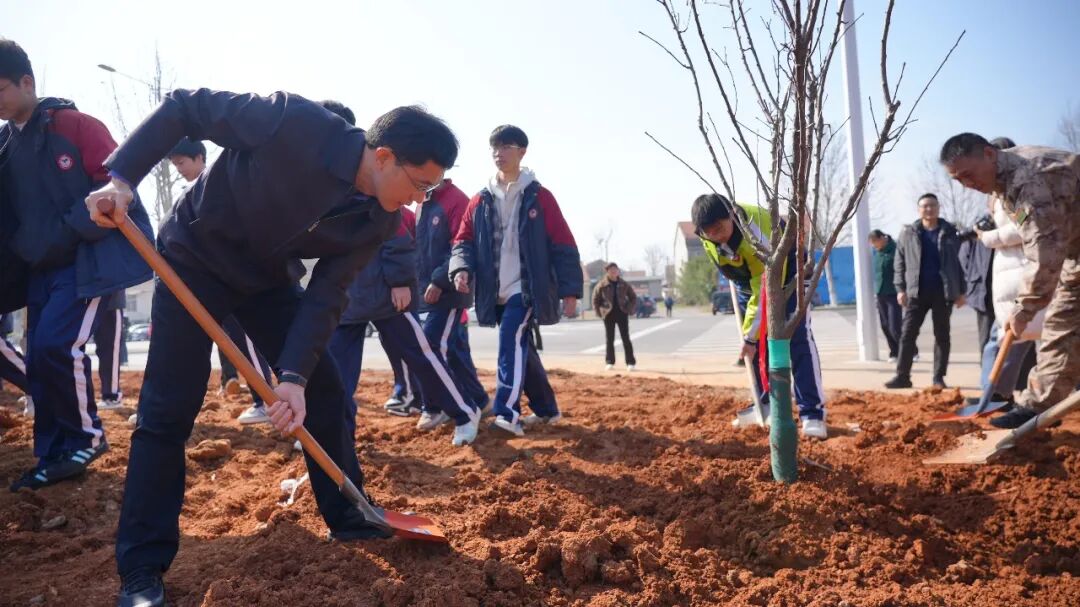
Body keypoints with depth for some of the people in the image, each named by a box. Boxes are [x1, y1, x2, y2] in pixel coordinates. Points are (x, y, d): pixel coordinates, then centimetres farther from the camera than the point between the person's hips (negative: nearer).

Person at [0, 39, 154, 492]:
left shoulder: (71, 124, -8)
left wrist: (73, 229, -17)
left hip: (88, 260, -7)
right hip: (39, 270, 8)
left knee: (57, 345, -18)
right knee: (38, 361, 6)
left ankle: (87, 437, 2)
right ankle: (54, 457, 16)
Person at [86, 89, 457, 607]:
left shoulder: (379, 221, -16)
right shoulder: (294, 123, -32)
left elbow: (326, 296, -16)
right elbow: (183, 107, -21)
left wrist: (294, 375, -27)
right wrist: (121, 177, -28)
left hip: (271, 277, 5)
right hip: (195, 259, -5)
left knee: (323, 390, 2)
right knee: (168, 410, -7)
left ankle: (348, 519, 19)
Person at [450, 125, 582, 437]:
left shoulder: (539, 197, -1)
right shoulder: (480, 201, 10)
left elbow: (563, 246, -2)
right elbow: (463, 240, 9)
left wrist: (570, 290, -7)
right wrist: (462, 268, -13)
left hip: (528, 288, -5)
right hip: (496, 293, 5)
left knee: (512, 340, -24)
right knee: (520, 348, 12)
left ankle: (507, 413, -27)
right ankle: (547, 409, 27)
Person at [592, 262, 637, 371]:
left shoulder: (624, 285, 3)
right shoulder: (601, 285, -2)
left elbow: (633, 297, 11)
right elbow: (595, 300, 5)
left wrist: (629, 309, 1)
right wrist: (600, 312, -1)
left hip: (622, 314, 0)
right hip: (609, 315, 0)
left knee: (626, 339, -1)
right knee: (609, 339, 5)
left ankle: (630, 362, 2)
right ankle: (610, 362, 14)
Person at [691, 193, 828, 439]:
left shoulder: (758, 231, -40)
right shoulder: (708, 235, -21)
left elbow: (766, 292, -35)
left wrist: (751, 335, -30)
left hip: (785, 274, -6)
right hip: (747, 279, 6)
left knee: (798, 337, -17)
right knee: (758, 345, 3)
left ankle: (812, 413, -17)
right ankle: (766, 406, 14)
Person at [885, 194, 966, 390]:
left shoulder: (949, 232, 6)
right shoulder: (908, 233, 5)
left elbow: (958, 262, 8)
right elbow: (899, 263, 6)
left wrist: (961, 291, 4)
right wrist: (900, 288, -3)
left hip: (943, 292, 0)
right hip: (916, 292, 0)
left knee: (942, 335, 6)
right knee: (907, 334, -2)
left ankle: (939, 377, 12)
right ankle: (902, 376, 2)